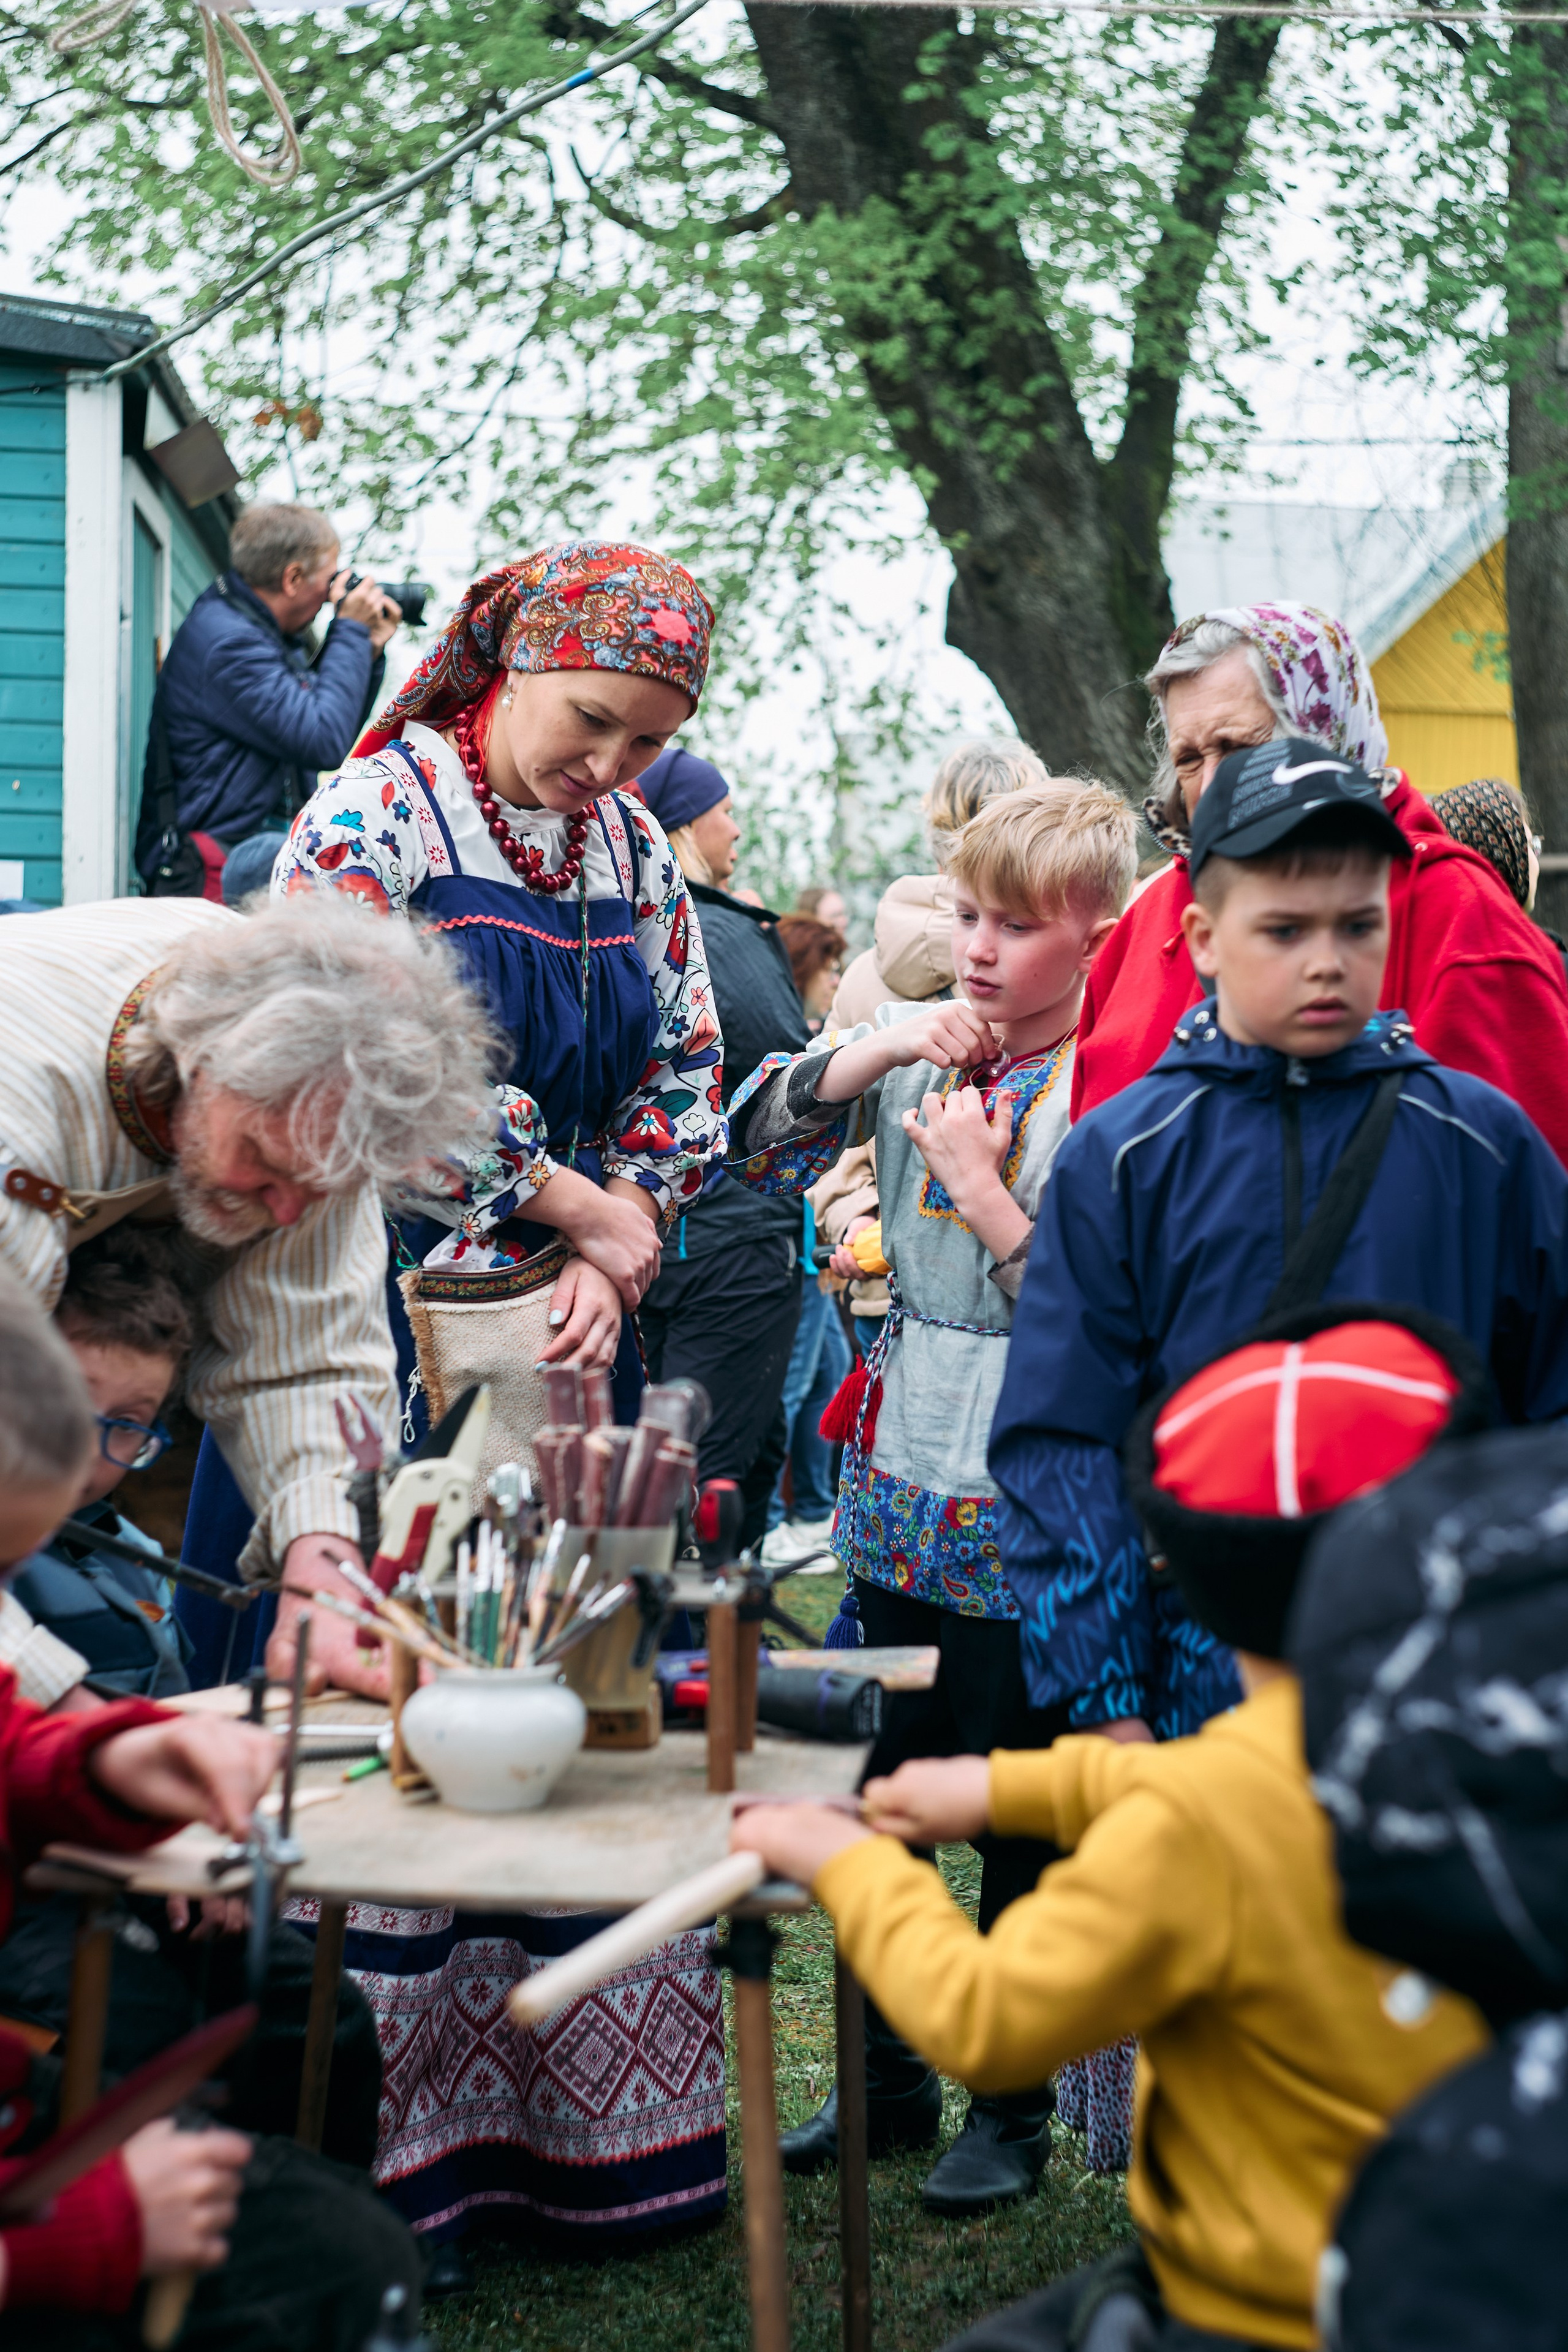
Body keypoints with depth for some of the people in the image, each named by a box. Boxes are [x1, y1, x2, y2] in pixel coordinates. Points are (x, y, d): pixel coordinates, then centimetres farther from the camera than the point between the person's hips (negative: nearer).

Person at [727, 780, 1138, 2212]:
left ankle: (1013, 2107, 25)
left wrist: (987, 1193, -19)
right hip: (899, 1492, 6)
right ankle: (888, 2079, 32)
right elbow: (754, 1153, 3)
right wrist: (865, 1054, -9)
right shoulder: (919, 1047, 4)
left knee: (1024, 1823, 7)